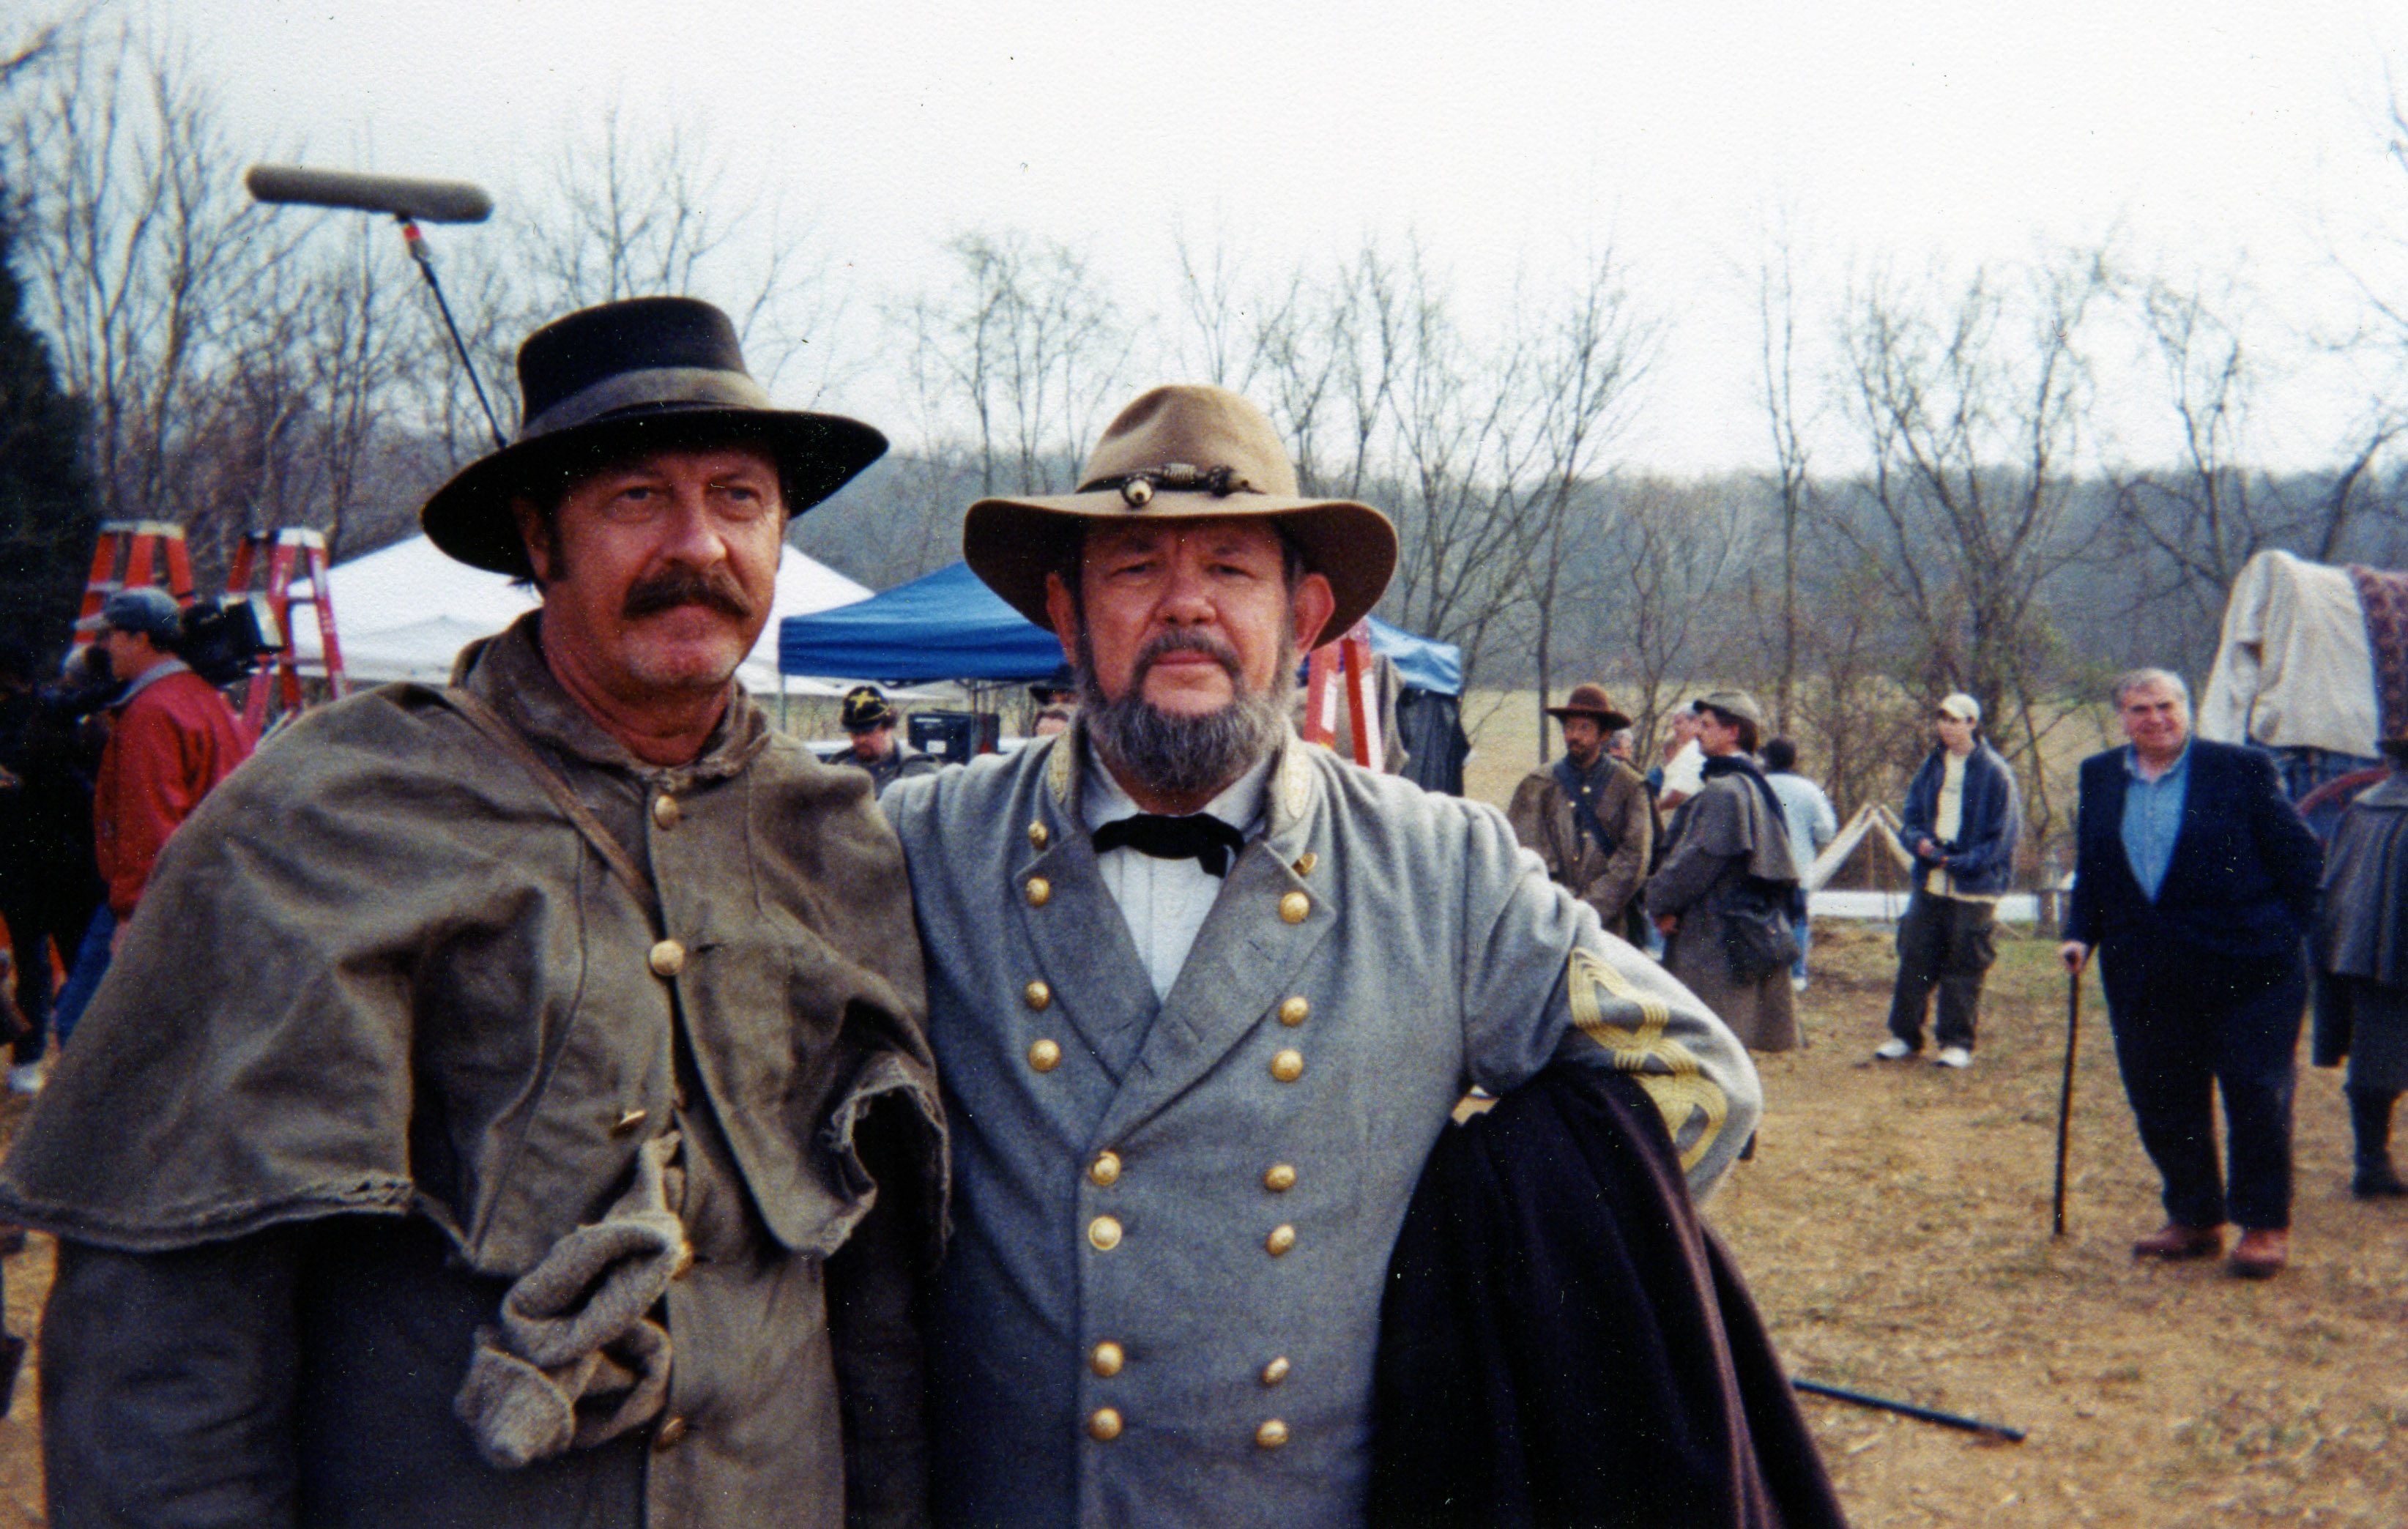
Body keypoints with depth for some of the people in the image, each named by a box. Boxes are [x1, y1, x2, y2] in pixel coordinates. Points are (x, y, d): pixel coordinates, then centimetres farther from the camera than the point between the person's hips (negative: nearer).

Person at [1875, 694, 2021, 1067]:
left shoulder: (1995, 773, -6)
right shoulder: (1931, 767, 9)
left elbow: (2002, 838, -8)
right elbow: (1910, 819, 13)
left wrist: (1959, 862, -17)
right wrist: (1919, 842, -10)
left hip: (1974, 887, -5)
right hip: (1929, 884, 5)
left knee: (1964, 966, 3)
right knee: (1914, 959, 6)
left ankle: (1958, 1042, 12)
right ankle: (1905, 1035, 17)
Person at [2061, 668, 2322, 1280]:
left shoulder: (2241, 770, -5)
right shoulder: (2099, 777, 7)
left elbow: (2303, 855, -1)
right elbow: (2090, 869, 14)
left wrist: (2284, 933, -3)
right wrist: (2080, 934, 2)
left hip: (2246, 970, -4)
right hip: (2145, 977, 4)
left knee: (2255, 1097, 2)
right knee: (2161, 1102, 10)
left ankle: (2265, 1226, 17)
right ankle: (2193, 1221, 25)